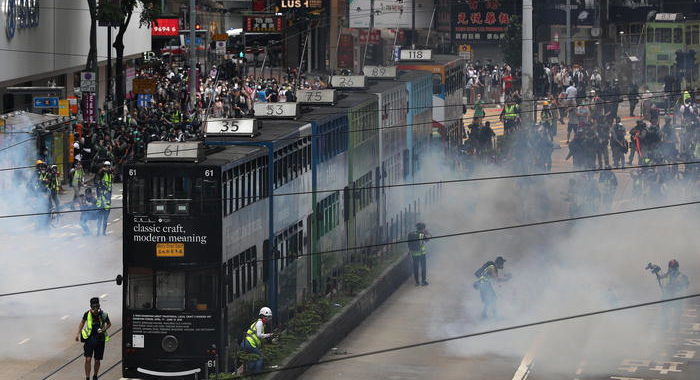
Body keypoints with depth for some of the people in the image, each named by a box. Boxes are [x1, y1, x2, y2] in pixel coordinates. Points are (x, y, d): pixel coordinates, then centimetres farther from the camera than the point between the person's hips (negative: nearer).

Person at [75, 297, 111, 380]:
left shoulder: (103, 315, -11)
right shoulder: (87, 314, -8)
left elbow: (109, 324, 8)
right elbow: (82, 322, 12)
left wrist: (104, 329, -12)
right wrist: (78, 334, 10)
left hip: (100, 339, 0)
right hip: (89, 338, 0)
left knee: (97, 361, 8)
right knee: (88, 359, -10)